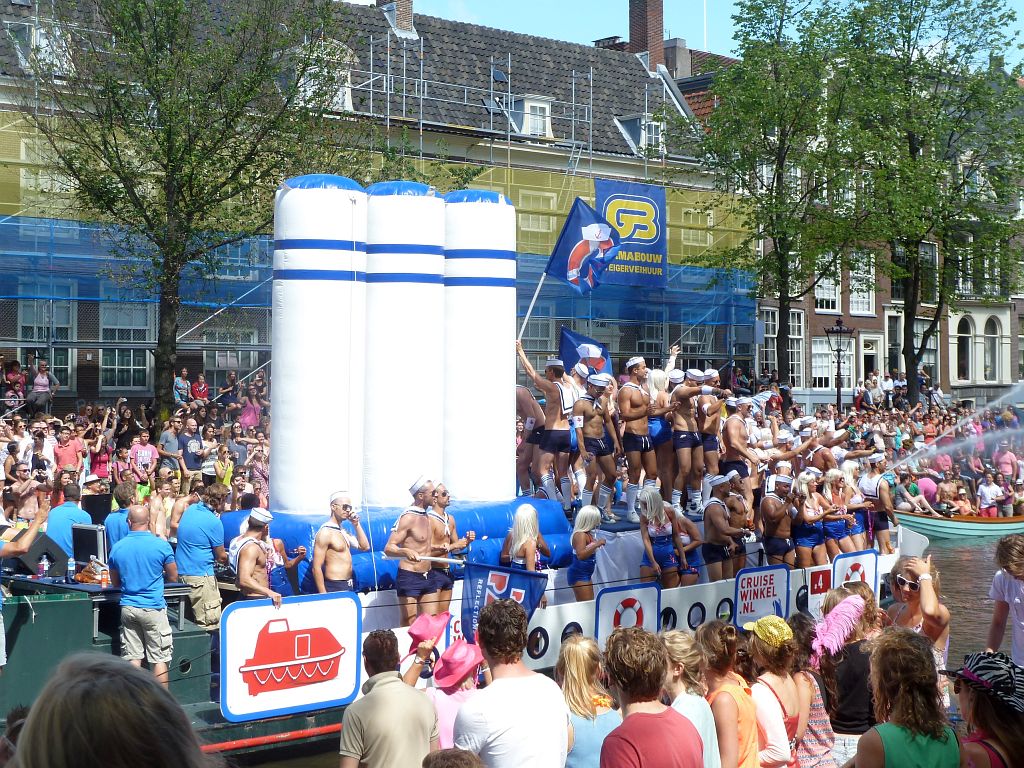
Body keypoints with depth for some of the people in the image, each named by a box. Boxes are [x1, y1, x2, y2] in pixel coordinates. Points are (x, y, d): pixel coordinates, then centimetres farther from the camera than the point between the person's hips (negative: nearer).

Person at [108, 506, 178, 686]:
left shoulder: (117, 548, 2)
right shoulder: (161, 545, -8)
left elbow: (115, 583, 12)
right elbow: (173, 577, 1)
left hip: (127, 608, 3)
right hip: (154, 608, -3)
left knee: (132, 658, 7)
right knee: (159, 659, 2)